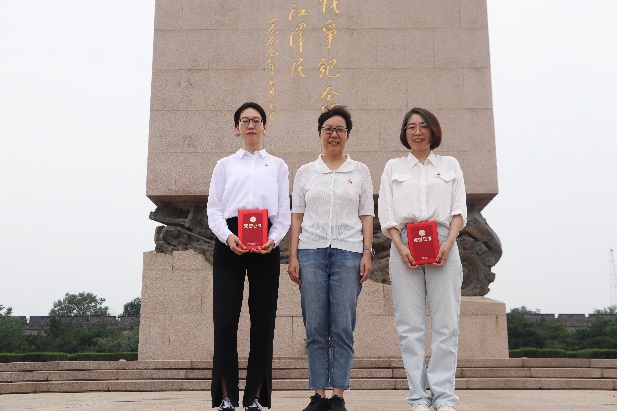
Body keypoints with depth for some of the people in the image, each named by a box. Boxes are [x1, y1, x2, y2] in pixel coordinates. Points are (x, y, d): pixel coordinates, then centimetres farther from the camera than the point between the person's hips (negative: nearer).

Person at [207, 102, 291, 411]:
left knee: (263, 320, -1)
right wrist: (227, 236, -13)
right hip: (229, 243, 0)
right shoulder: (224, 165, 17)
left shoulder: (278, 166, 17)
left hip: (266, 244, 0)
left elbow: (284, 211, 9)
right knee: (225, 319, -7)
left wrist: (274, 239, -11)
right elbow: (213, 209, 7)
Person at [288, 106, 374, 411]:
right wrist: (292, 256, 2)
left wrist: (367, 254, -2)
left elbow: (366, 216, 8)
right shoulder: (305, 172, 12)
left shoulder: (360, 172, 11)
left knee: (343, 327, -4)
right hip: (312, 252, 1)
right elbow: (296, 217, 10)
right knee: (315, 328, 0)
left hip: (348, 252, -1)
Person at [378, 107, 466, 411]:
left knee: (446, 323, -4)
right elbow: (385, 213, 8)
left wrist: (448, 243, -9)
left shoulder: (450, 165, 17)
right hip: (404, 245, 0)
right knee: (410, 324, -3)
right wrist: (400, 247, -8)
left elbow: (459, 209, 8)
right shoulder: (393, 167, 16)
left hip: (442, 244, 0)